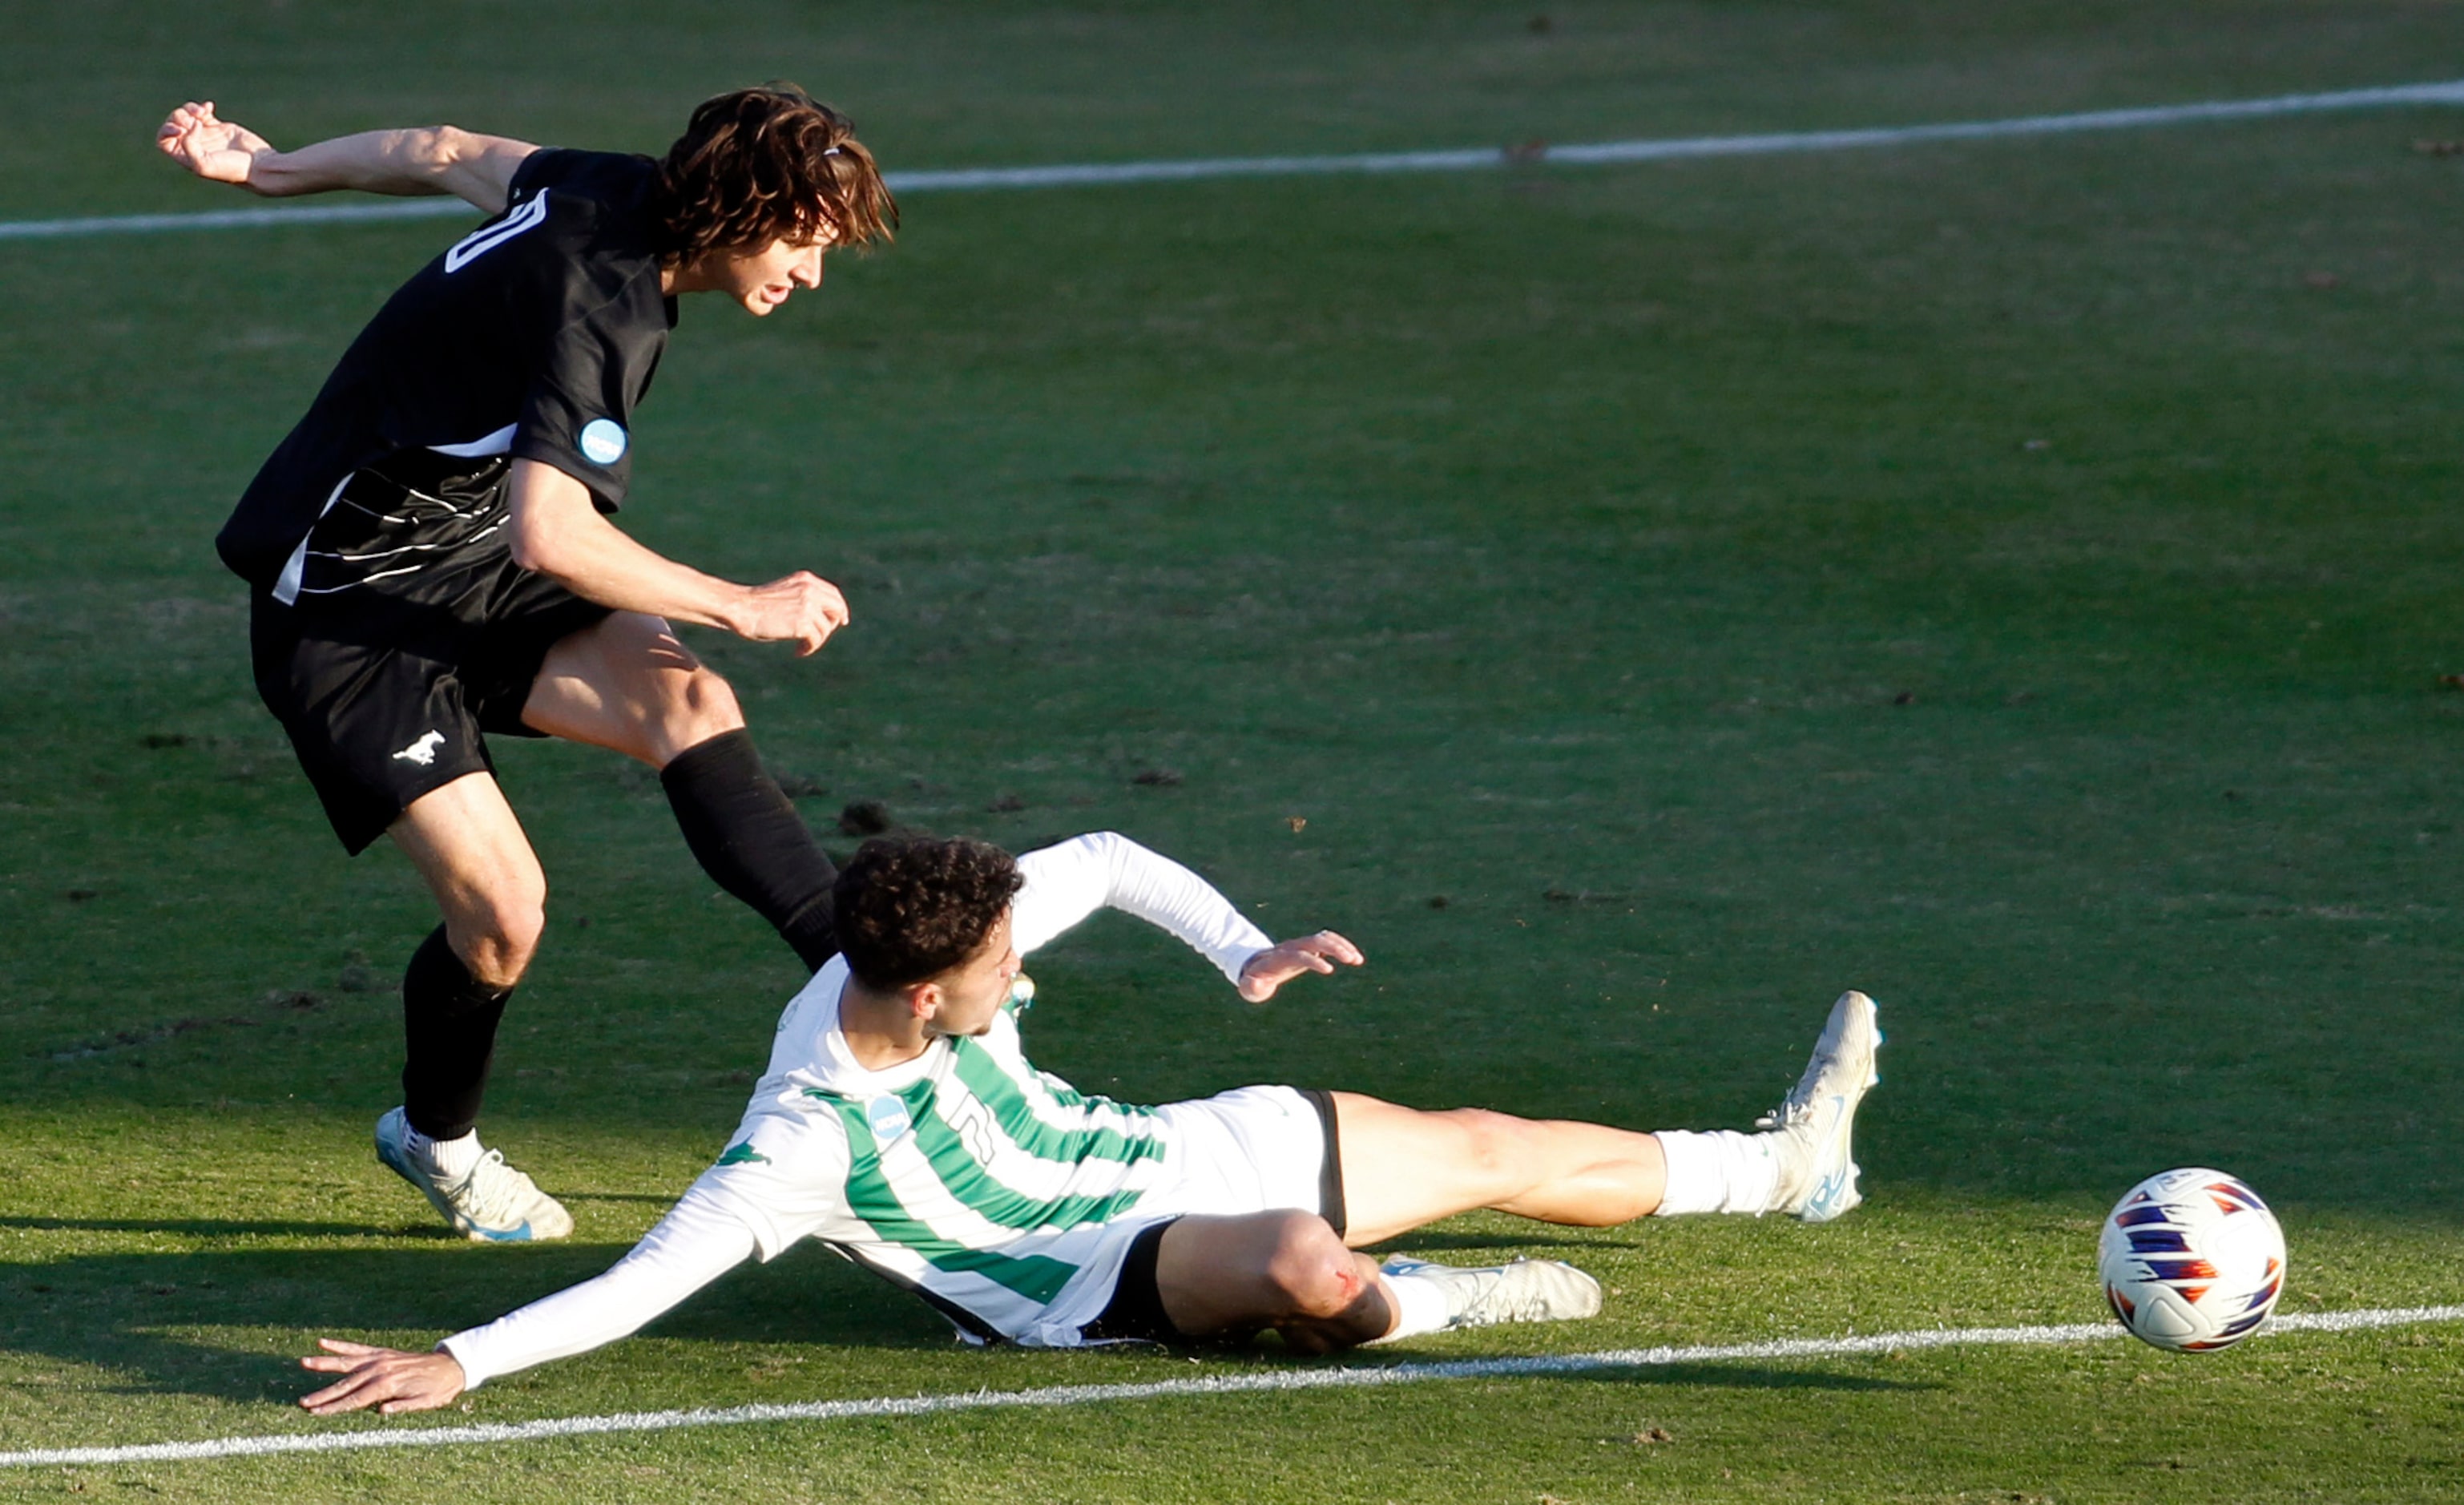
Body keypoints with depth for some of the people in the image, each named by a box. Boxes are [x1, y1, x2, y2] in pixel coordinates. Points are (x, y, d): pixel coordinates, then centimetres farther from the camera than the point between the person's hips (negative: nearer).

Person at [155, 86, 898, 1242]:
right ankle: (436, 1140, 15)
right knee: (501, 906, -13)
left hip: (461, 562, 9)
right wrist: (742, 609, -28)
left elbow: (447, 155, 16)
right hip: (345, 614, -9)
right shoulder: (597, 308, -30)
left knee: (685, 703, -14)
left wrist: (270, 170, 32)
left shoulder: (607, 192, -1)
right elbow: (550, 539, -38)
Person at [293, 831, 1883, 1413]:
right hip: (1110, 1276, -7)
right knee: (1302, 1260, -40)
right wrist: (456, 1363, -46)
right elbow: (641, 1285, -37)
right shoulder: (804, 1148, -32)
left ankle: (1783, 1162, 40)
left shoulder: (948, 944, -13)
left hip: (1191, 1150, 7)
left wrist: (1245, 950, -5)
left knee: (1494, 1149, 18)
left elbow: (1106, 861, 5)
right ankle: (1399, 1312, -2)